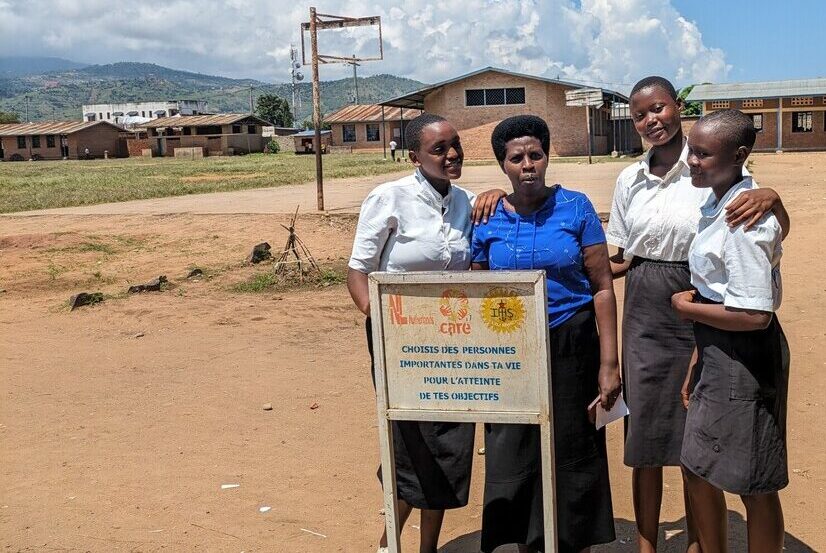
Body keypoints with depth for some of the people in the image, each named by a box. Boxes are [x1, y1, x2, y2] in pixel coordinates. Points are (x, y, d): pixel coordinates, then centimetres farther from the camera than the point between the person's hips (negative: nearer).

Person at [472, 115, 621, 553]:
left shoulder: (575, 208, -4)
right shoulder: (488, 221, 1)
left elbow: (602, 287, -5)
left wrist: (609, 362, -9)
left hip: (570, 349, -2)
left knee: (571, 457, 7)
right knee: (515, 460, 10)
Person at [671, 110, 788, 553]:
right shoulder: (717, 204, 6)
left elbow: (754, 314, -28)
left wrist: (687, 308, -14)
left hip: (744, 356, -10)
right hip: (719, 353, 10)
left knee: (752, 484, 6)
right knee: (698, 468, 21)